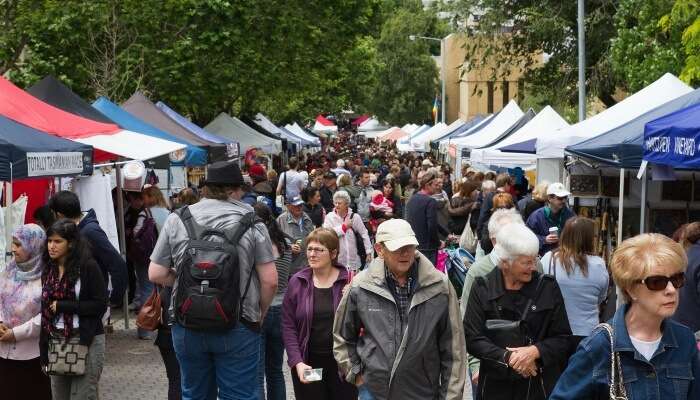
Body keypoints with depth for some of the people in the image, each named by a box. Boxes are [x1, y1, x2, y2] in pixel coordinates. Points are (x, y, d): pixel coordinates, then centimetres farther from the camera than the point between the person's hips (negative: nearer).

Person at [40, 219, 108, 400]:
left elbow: (100, 305, -13)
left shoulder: (88, 267, -9)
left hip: (86, 341, -6)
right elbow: (46, 309, 14)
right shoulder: (48, 270, 10)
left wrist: (62, 306, -14)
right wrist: (44, 351, 10)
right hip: (55, 342, 6)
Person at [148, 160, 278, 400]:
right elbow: (270, 281, -8)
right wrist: (260, 314, 8)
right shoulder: (251, 223, -7)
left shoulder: (176, 220, -1)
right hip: (237, 327, -2)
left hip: (187, 327, 3)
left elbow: (156, 275, -1)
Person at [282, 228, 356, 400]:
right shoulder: (297, 282, 1)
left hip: (344, 363, -1)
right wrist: (297, 362, -8)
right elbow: (288, 325, 0)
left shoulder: (349, 281, -4)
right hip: (308, 364, 1)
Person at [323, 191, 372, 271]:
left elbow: (364, 234, 4)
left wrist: (368, 252, 0)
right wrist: (344, 226, -13)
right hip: (336, 260, -1)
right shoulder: (329, 217, -2)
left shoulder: (354, 217, 0)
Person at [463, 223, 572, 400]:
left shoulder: (548, 287, -1)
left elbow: (563, 339, 0)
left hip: (539, 385, 0)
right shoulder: (483, 288, -3)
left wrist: (535, 351, -17)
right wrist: (508, 357, -19)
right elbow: (472, 338, -8)